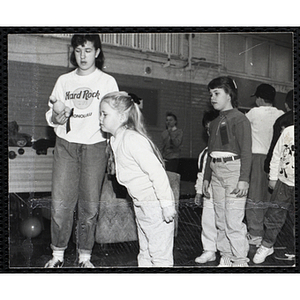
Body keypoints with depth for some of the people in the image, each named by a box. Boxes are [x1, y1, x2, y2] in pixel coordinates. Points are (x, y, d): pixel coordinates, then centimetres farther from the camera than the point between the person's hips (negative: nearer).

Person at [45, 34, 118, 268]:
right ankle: (58, 254, 13)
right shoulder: (64, 81, 13)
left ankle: (85, 256, 14)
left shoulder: (107, 81, 8)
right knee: (61, 202, -4)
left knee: (90, 204, 1)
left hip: (94, 146, -1)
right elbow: (50, 113, 14)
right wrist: (55, 118, -8)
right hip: (65, 145, 2)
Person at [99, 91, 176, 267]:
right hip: (141, 203, 10)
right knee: (145, 253, 19)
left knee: (160, 255, 0)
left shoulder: (132, 140, -22)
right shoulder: (116, 140, 7)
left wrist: (167, 204, -24)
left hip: (156, 203, -10)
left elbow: (157, 173, -25)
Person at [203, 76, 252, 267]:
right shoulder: (215, 123, 18)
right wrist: (207, 178, 21)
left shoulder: (239, 119, -5)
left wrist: (244, 179, -18)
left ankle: (240, 261, 1)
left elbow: (246, 151, -11)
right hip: (216, 171, 8)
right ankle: (226, 258, 18)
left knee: (234, 220, -9)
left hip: (233, 168, -7)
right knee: (221, 220, 9)